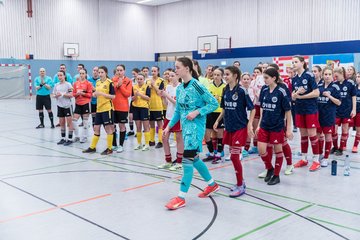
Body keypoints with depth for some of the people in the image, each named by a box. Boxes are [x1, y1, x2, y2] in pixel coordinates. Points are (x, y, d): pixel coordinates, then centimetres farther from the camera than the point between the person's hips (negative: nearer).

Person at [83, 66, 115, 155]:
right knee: (96, 128, 11)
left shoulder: (109, 82, -9)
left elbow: (113, 96, -13)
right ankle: (92, 147, 21)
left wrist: (101, 93, -18)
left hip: (107, 108, -7)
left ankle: (109, 149, 8)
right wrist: (95, 94, 0)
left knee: (108, 128, -1)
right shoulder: (97, 82, 12)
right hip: (99, 108, 7)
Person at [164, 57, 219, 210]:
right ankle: (212, 184, 36)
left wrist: (197, 112, -21)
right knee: (193, 158, 16)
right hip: (185, 126, 9)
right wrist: (169, 126, 12)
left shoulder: (196, 86, -14)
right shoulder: (179, 88, 9)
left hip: (195, 126, -8)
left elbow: (214, 103, -13)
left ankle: (181, 197, -1)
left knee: (187, 159, -8)